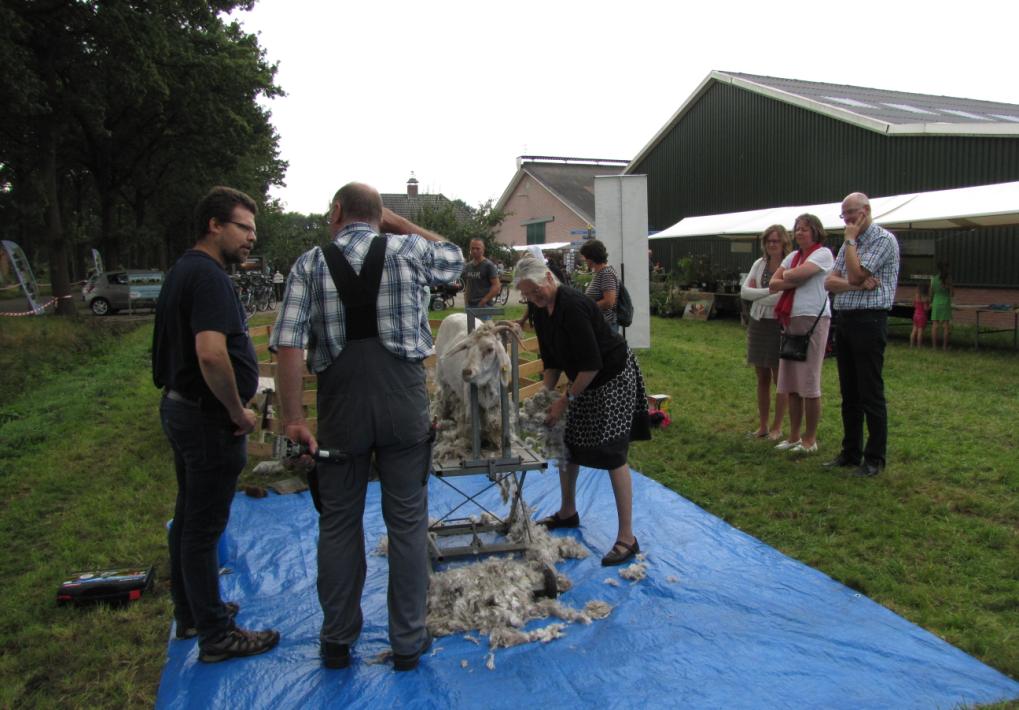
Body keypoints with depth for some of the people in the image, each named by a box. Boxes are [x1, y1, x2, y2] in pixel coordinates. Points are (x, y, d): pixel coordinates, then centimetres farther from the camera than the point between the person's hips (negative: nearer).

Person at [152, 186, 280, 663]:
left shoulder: (184, 270, 13)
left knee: (188, 518, 20)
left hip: (179, 406, 10)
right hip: (208, 418, -10)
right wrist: (238, 412, -19)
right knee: (204, 528, 0)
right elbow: (211, 354, -33)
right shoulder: (209, 277, -20)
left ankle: (190, 613, 36)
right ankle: (216, 636, 13)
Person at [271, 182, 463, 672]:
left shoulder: (310, 264, 3)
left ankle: (337, 641, 29)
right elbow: (454, 258, 24)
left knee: (339, 524, 15)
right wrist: (399, 223, 23)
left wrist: (293, 417, -2)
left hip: (340, 407, 1)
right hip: (404, 405, 0)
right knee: (407, 523, 10)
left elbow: (289, 345, -5)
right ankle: (407, 642, 22)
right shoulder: (409, 250, 2)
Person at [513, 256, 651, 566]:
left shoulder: (573, 306, -28)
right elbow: (552, 360, 9)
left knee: (612, 455, -10)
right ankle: (567, 512, 35)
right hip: (584, 379, 9)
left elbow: (592, 364, -28)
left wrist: (566, 400, -21)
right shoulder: (541, 313, 0)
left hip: (614, 376, -9)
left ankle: (627, 538, -2)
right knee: (566, 443, 14)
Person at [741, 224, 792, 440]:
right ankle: (762, 425, 20)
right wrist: (768, 291, -14)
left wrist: (757, 294, -10)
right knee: (762, 378, 11)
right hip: (757, 324, 5)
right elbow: (744, 291, -1)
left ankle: (777, 427, 13)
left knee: (780, 378, 2)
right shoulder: (759, 264, 8)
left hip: (779, 325, -5)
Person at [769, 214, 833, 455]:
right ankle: (794, 436, 18)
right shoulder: (793, 256, 17)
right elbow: (773, 285, 7)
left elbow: (795, 275, -19)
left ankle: (810, 440, 7)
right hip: (790, 320, 7)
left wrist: (785, 275, 2)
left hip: (813, 320, -7)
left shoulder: (823, 253, -4)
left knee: (809, 383, -3)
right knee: (791, 384, 9)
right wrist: (795, 280, -8)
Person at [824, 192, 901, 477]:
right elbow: (830, 282, 6)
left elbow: (855, 274, -18)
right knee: (849, 393, 12)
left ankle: (875, 458, 5)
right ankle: (850, 452, 21)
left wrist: (850, 239, -7)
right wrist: (858, 285, -12)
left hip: (869, 321, -8)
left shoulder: (884, 240, -7)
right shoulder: (850, 244, 17)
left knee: (871, 394, -4)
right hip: (844, 319, 8)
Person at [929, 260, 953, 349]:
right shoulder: (948, 278, -7)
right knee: (945, 326, 3)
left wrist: (930, 302, 17)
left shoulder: (933, 278, -2)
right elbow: (952, 293, -2)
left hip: (936, 303, 1)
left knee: (934, 325, 3)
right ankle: (944, 346, 3)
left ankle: (934, 346, 1)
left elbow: (931, 292, 4)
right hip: (946, 303, -1)